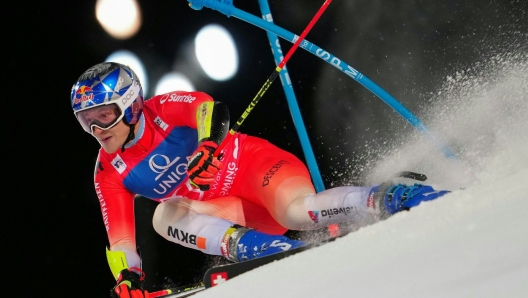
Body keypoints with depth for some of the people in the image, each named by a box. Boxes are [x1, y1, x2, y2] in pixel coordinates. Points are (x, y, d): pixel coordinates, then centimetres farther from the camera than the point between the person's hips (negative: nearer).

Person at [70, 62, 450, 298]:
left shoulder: (162, 110, -11)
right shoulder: (109, 173, 3)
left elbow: (211, 108, -29)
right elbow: (119, 238, 4)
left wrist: (207, 144, -48)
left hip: (253, 165, -5)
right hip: (231, 211, 5)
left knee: (297, 210, -35)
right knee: (165, 215, -21)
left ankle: (394, 198, -27)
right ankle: (249, 246, -35)